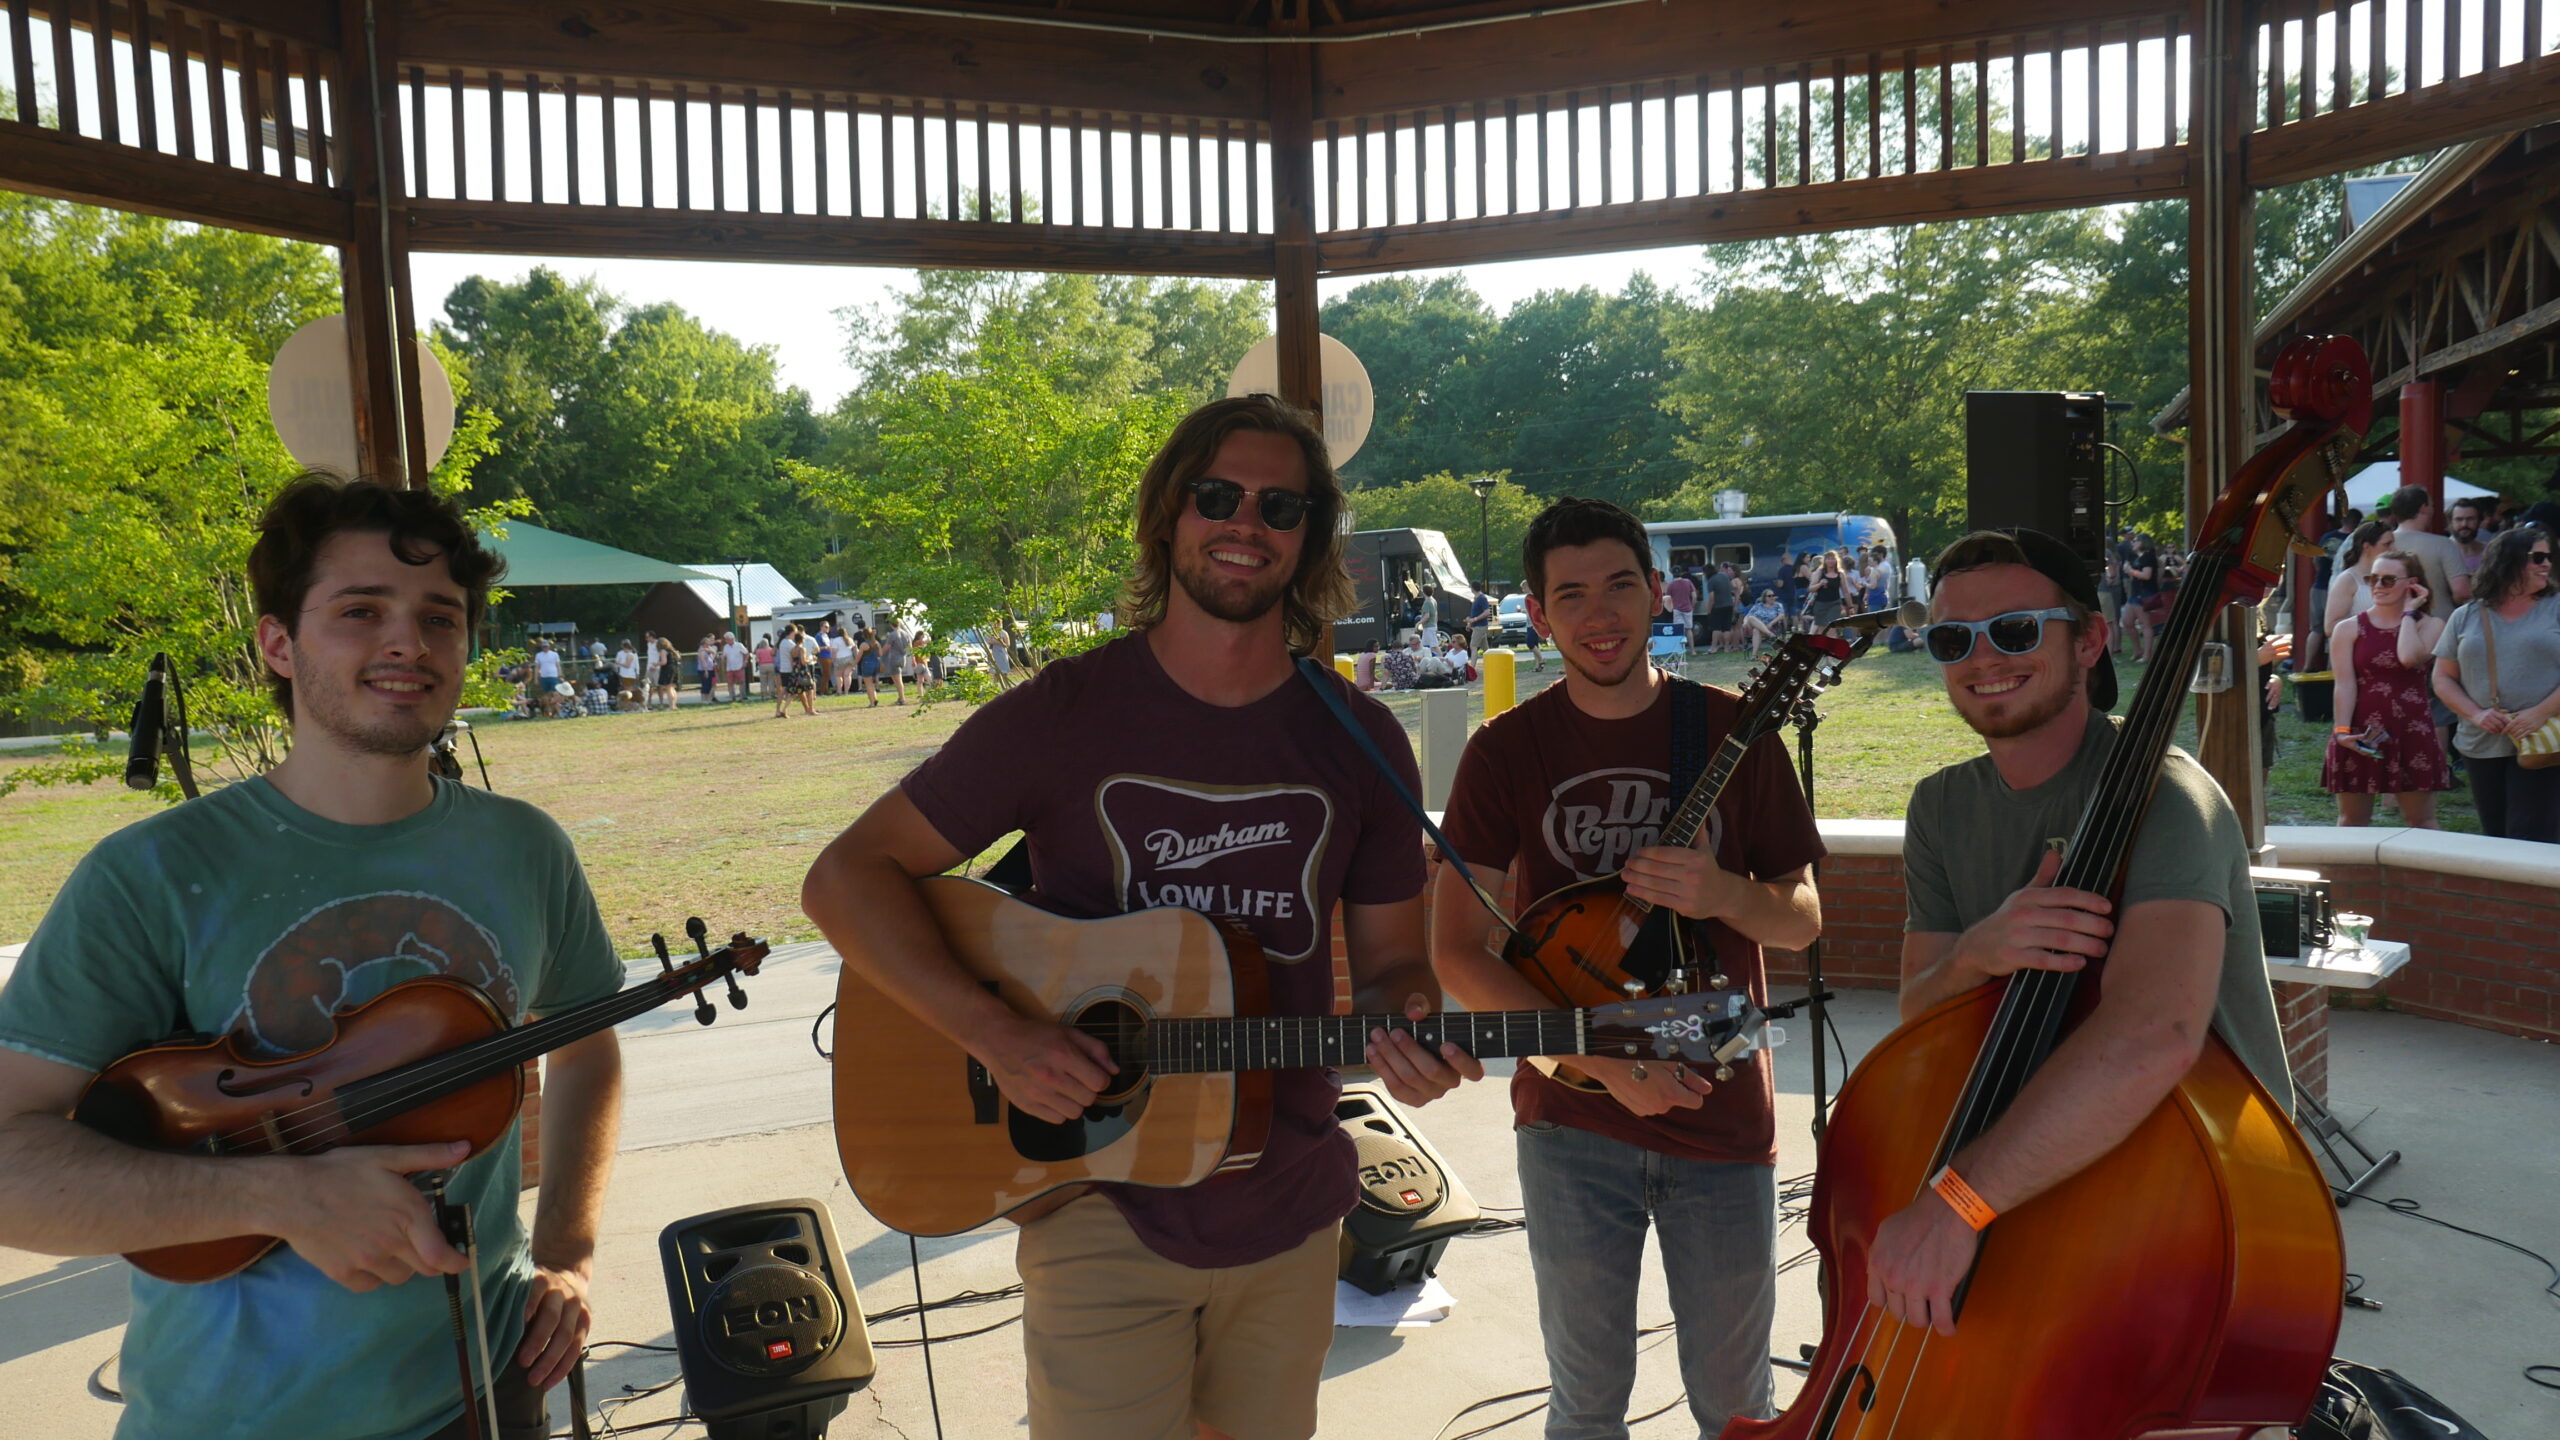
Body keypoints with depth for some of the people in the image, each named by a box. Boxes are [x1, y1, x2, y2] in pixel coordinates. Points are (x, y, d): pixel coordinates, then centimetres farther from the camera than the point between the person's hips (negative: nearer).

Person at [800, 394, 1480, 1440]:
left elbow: (1390, 960, 7)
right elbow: (845, 879, -9)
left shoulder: (1360, 742, -1)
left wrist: (1401, 1029, -17)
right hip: (1104, 1214, -3)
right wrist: (994, 1033, -22)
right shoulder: (1062, 714, -10)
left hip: (1290, 1216, 4)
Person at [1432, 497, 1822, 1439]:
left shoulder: (1735, 733, 0)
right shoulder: (1508, 751, -3)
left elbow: (1802, 920, 6)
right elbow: (1457, 952, -7)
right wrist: (1597, 1058, -18)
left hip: (1725, 1116, 1)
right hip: (1572, 1122, -1)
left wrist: (1722, 894, -17)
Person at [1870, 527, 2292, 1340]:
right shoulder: (1942, 809, 2)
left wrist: (1960, 1199, -44)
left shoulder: (2159, 795, -22)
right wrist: (1973, 957, -24)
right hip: (2046, 1185, 6)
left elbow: (2156, 1034, -40)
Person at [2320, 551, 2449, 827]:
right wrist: (2342, 730, -15)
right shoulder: (2349, 629, 5)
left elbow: (2410, 658, -18)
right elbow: (2345, 684, -4)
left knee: (2421, 822, 6)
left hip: (2411, 731, 0)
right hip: (2358, 734, 0)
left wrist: (2409, 612, -5)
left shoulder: (2430, 626, 4)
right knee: (2352, 822, 7)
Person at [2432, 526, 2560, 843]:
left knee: (2531, 845, -9)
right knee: (2495, 839, 10)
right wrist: (2476, 714, -7)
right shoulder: (2466, 617, 10)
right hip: (2482, 747, 3)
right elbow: (2443, 678, 9)